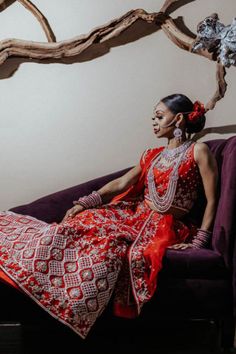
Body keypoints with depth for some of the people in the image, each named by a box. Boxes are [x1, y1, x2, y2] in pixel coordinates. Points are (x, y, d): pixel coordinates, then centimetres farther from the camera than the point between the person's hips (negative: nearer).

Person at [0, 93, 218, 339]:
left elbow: (211, 201, -6)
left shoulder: (198, 151, -3)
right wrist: (83, 204, 1)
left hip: (165, 226, -5)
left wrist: (198, 242, -13)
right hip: (135, 213, 5)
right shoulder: (152, 155, 15)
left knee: (111, 245, -33)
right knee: (83, 223, -16)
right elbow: (121, 183, 10)